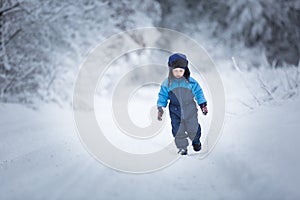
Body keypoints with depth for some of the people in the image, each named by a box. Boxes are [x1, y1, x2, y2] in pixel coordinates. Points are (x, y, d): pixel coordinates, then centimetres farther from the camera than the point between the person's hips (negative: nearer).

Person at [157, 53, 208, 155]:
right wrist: (160, 109, -2)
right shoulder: (167, 83, -6)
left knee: (193, 129, 4)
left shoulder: (190, 81, -8)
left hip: (190, 110, -1)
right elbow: (162, 96, 3)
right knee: (178, 131, 1)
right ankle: (182, 147, 19)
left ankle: (196, 141, 34)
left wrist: (203, 105, 1)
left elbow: (198, 93, 1)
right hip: (175, 111, 1)